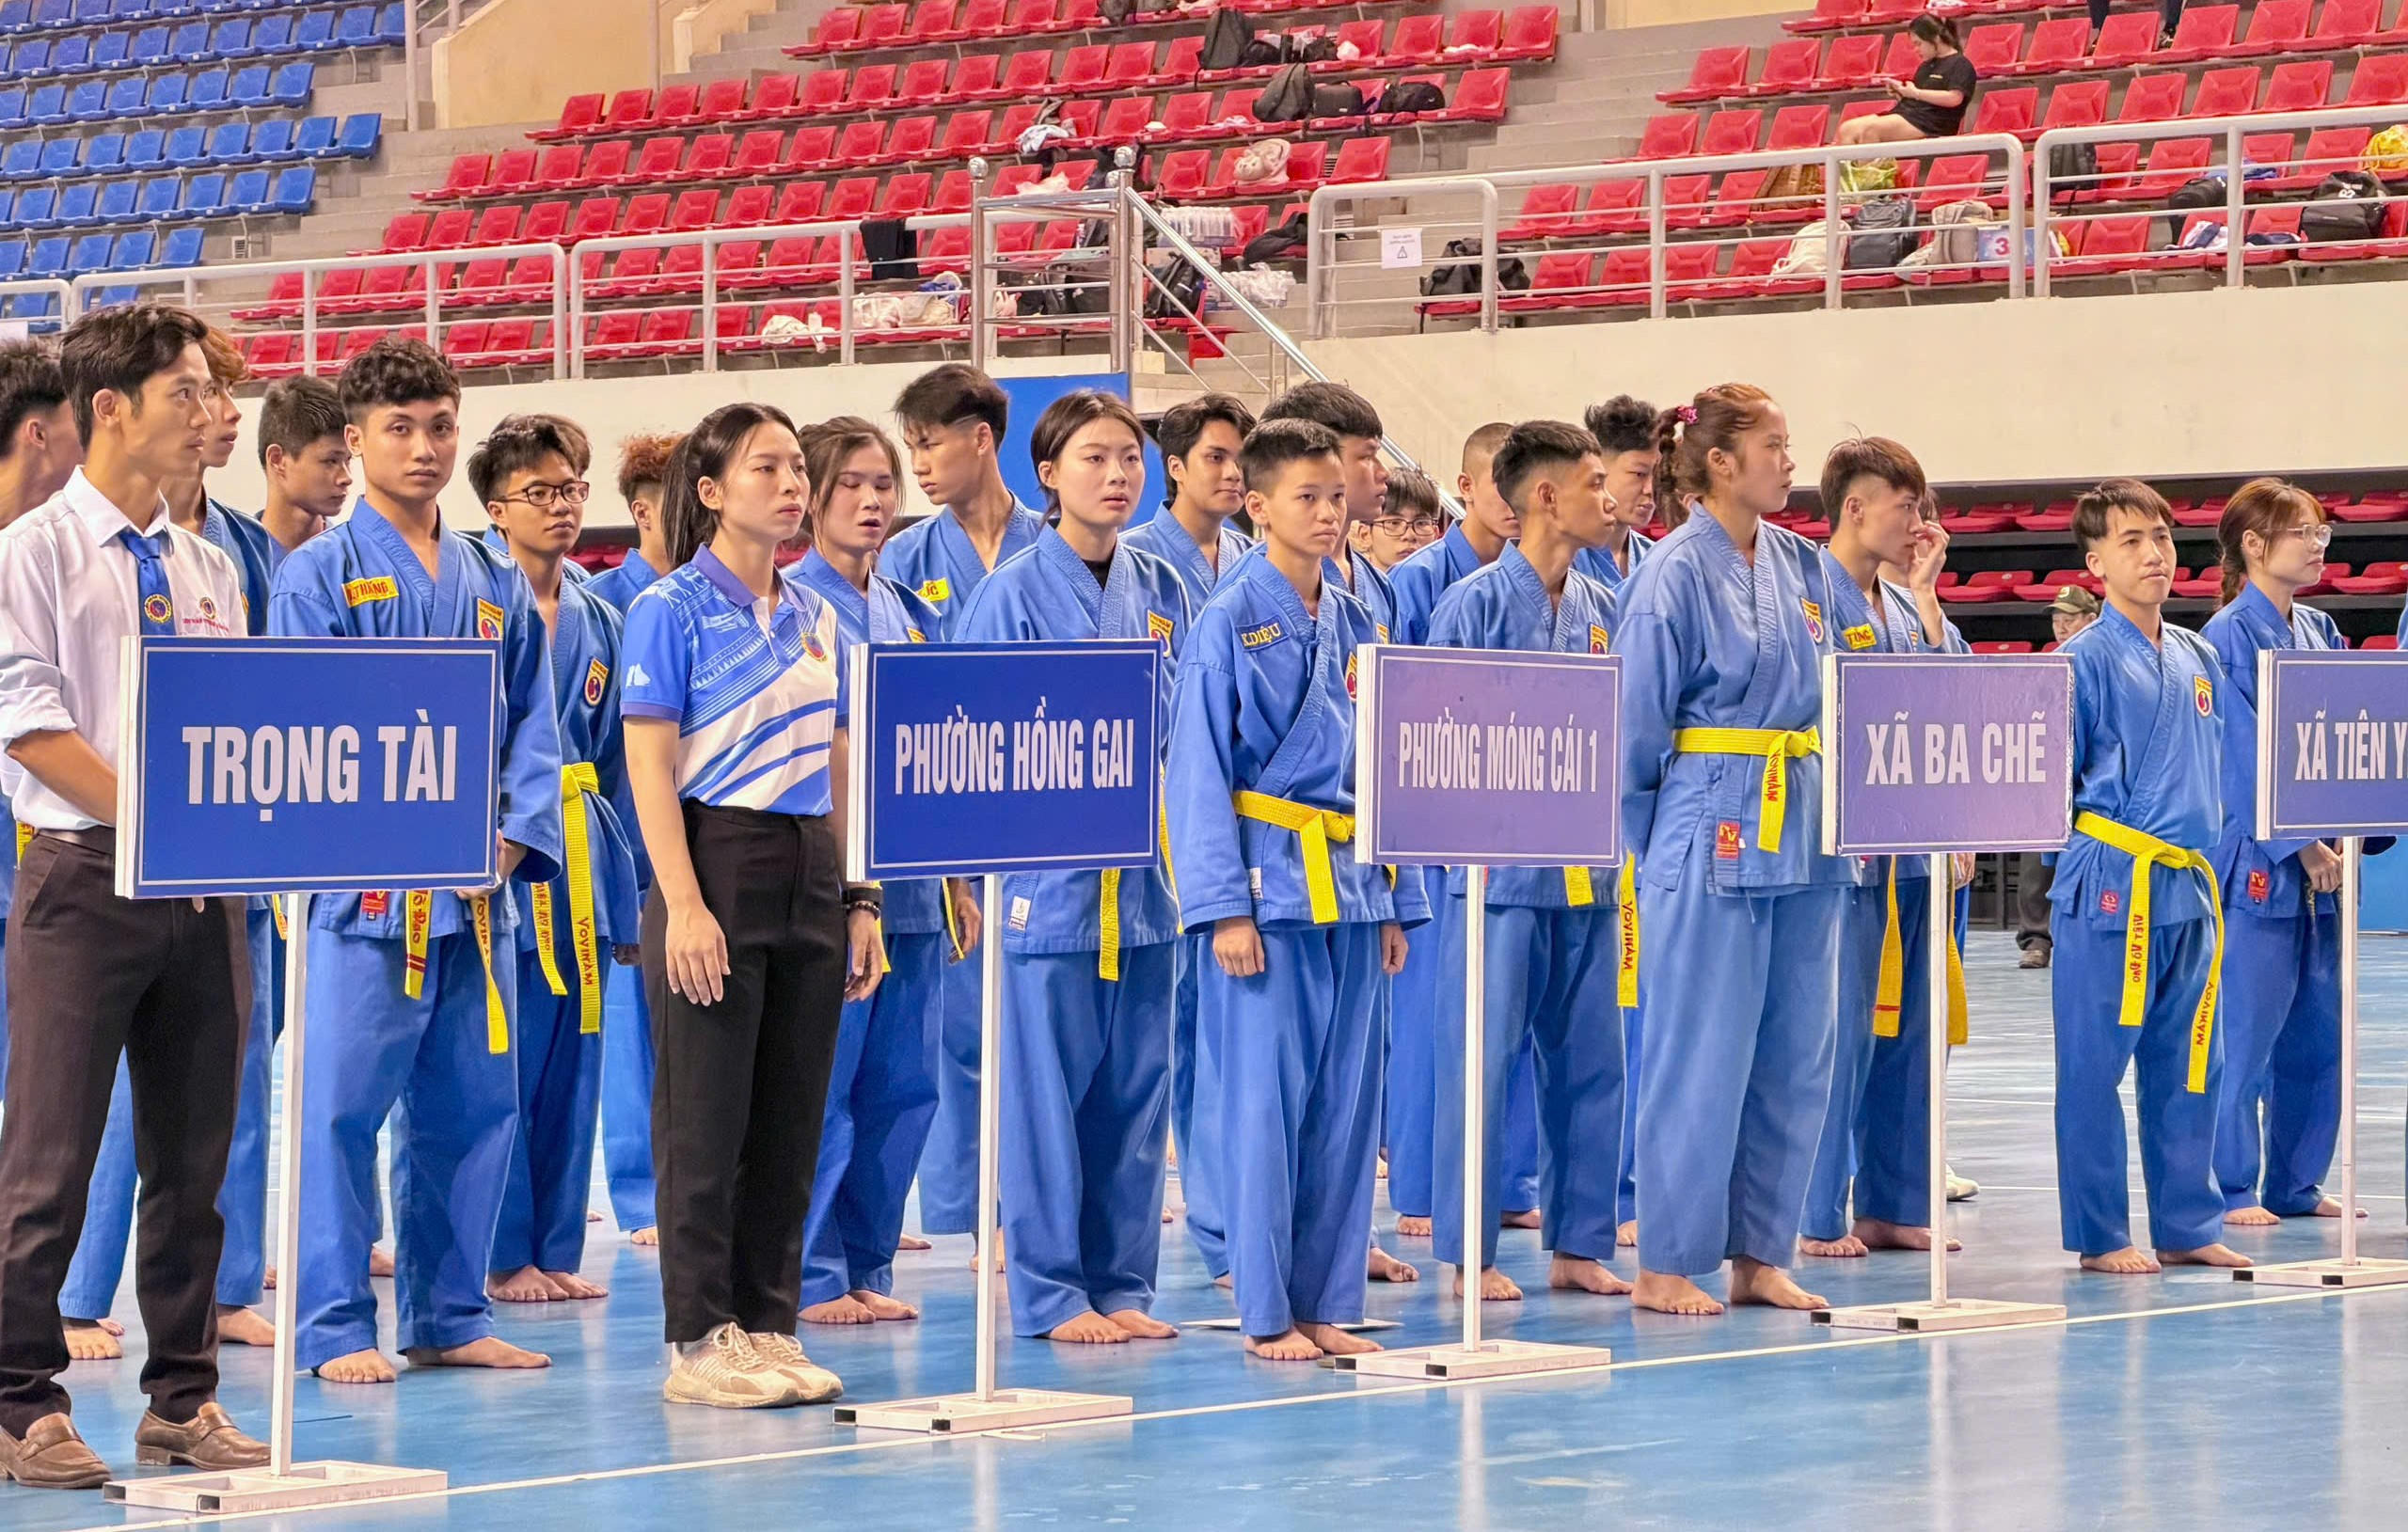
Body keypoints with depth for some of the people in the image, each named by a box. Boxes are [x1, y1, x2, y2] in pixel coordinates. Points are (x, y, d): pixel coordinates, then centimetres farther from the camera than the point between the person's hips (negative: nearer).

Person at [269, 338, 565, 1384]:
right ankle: (334, 1327, 0)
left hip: (481, 888, 5)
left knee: (474, 1107, 8)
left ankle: (449, 1317, 18)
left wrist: (512, 839, -4)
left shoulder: (496, 582, 14)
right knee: (343, 1108, -6)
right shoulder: (320, 573, -2)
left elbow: (532, 725, 13)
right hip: (367, 891, -5)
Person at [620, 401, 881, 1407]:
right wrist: (684, 906, -18)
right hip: (716, 861, -6)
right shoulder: (671, 610, -6)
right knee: (707, 1117, -3)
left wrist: (858, 899, 10)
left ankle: (769, 1325, 14)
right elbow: (649, 769, -10)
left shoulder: (816, 618, 13)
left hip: (809, 872, 6)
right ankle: (700, 1342, 2)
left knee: (792, 1116, 7)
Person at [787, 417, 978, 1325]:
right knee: (820, 1085, -5)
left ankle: (866, 1265, 16)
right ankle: (812, 1274, 2)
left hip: (910, 877, 7)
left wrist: (958, 883, 16)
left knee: (902, 1088, 7)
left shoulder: (910, 614, 15)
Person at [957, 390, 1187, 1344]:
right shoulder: (1014, 592, -5)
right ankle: (1049, 1291, 5)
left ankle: (1121, 1281, 16)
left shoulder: (1159, 589, 11)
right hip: (1048, 866, -5)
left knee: (1137, 1087, 8)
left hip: (1143, 872, 5)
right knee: (1048, 1085, -2)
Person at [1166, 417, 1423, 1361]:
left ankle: (1325, 1301, 15)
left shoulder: (1356, 625, 11)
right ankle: (1265, 1312, 3)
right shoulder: (1228, 622, -7)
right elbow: (1198, 772, -9)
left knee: (1346, 1104, 7)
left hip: (1349, 888, 6)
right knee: (1261, 1100, -4)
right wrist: (1225, 907, -15)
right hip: (1268, 884, -6)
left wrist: (1394, 902, 13)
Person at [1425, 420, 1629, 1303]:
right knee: (1483, 1059, -2)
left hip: (1586, 867, 6)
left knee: (1589, 1057, 9)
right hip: (1500, 865, -6)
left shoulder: (1603, 609, 11)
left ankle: (1579, 1243, 18)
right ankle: (1467, 1253, 6)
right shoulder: (1475, 603, -8)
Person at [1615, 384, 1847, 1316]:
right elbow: (1638, 727, -6)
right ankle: (1667, 1264, 4)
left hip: (1803, 836, 7)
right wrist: (1653, 854, -3)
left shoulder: (1800, 564, 11)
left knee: (1796, 1055, 8)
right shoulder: (1676, 575, -10)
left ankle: (1759, 1255, 17)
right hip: (1711, 834, -7)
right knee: (1701, 1055, -4)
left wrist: (1823, 812, 13)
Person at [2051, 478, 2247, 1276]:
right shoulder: (2086, 660, -8)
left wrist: (2204, 845, 13)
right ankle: (2098, 1235, 6)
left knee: (2189, 1064, 11)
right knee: (2095, 1064, -1)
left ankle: (2186, 1225, 19)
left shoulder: (2197, 657, 13)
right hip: (2112, 882, -7)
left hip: (2190, 882, 7)